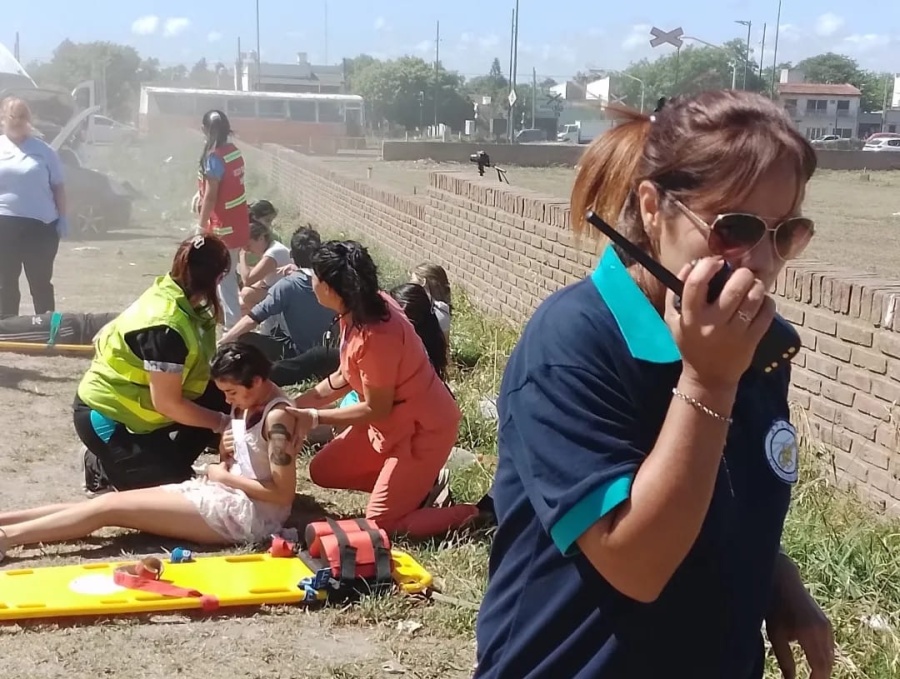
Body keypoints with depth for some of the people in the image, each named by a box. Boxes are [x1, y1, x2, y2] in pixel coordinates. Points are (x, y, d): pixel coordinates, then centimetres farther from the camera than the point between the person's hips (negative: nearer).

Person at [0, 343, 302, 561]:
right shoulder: (246, 403, 8)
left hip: (250, 513, -9)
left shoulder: (277, 417, -20)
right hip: (231, 493, 9)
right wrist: (224, 465, -2)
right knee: (115, 500, -1)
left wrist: (225, 476, -14)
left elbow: (284, 493, -23)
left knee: (112, 506, -14)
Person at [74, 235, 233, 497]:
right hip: (104, 414, -9)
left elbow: (203, 369, 1)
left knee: (226, 401, -1)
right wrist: (221, 423, -15)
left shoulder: (177, 296, -5)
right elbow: (167, 403, -25)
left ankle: (171, 463, 8)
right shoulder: (165, 326, -30)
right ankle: (103, 468, 7)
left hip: (139, 404, 9)